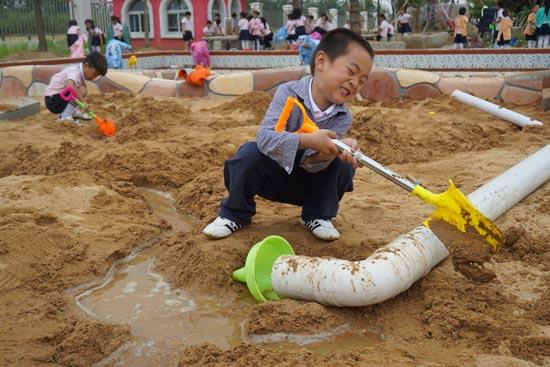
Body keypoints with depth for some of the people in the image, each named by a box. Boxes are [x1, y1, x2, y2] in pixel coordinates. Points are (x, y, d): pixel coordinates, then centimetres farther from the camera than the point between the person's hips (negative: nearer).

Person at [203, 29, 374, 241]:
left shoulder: (343, 118, -15)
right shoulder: (289, 93, -24)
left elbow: (312, 162, -26)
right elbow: (264, 137, -37)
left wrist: (335, 149, -49)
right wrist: (308, 140, -50)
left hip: (306, 182, 2)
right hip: (272, 174, -2)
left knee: (343, 166, -21)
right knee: (251, 153, -32)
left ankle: (317, 215, 4)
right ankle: (235, 213, -7)